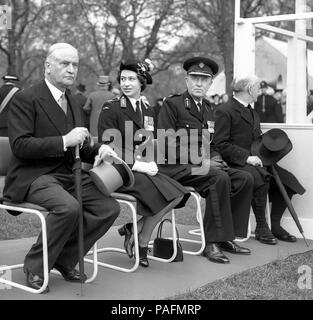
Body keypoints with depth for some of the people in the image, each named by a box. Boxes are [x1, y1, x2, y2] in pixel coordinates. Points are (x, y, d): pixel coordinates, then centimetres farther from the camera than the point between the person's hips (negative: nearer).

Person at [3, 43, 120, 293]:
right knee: (69, 207, -33)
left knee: (110, 207, -10)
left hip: (68, 175, 8)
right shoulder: (26, 99, -6)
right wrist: (64, 141, -24)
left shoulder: (72, 103, 18)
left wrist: (98, 150, 2)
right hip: (34, 176, -7)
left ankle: (64, 259, 5)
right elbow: (20, 145, -16)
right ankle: (35, 266, -9)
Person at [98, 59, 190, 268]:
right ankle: (141, 241, -3)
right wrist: (137, 164, -19)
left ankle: (134, 231, -5)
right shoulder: (110, 109, -2)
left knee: (177, 193, -18)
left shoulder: (148, 111, 17)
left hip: (144, 169, 6)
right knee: (165, 194, -25)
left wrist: (151, 162, -5)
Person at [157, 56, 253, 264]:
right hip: (176, 167, -7)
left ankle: (226, 237, -7)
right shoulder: (172, 104, -3)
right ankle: (211, 243, -24)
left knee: (245, 179, -12)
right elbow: (168, 144, -13)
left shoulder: (208, 109, 20)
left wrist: (215, 158, 1)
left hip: (203, 166, 8)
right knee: (219, 179, -31)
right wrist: (200, 161, -18)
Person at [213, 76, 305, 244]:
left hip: (254, 161, 8)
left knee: (286, 179, -9)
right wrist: (246, 157, -22)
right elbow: (220, 145, -14)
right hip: (234, 164, -8)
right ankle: (261, 228, -18)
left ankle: (275, 225, 3)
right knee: (261, 178, -33)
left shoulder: (253, 112, 24)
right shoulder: (224, 111, -6)